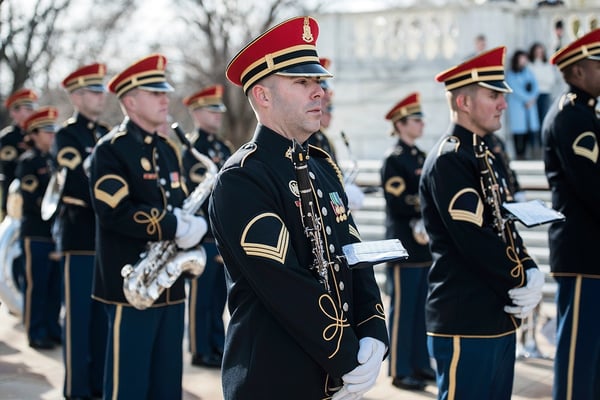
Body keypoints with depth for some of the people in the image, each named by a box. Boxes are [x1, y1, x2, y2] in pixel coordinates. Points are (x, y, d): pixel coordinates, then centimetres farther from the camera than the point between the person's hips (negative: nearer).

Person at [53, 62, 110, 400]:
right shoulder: (66, 137, -5)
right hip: (80, 237, -6)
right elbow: (81, 185, -16)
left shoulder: (109, 135, 15)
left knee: (105, 312, 10)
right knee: (79, 314, -1)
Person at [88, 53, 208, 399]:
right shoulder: (111, 150, -9)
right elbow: (115, 212, -21)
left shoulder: (168, 150, 16)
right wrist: (175, 228, -22)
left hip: (171, 284, 8)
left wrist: (194, 225, -6)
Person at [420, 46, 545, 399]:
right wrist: (523, 286, -10)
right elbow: (476, 240, -21)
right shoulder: (449, 160, -15)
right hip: (466, 321, -9)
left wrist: (532, 274, -2)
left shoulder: (483, 157, 16)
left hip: (498, 317, 10)